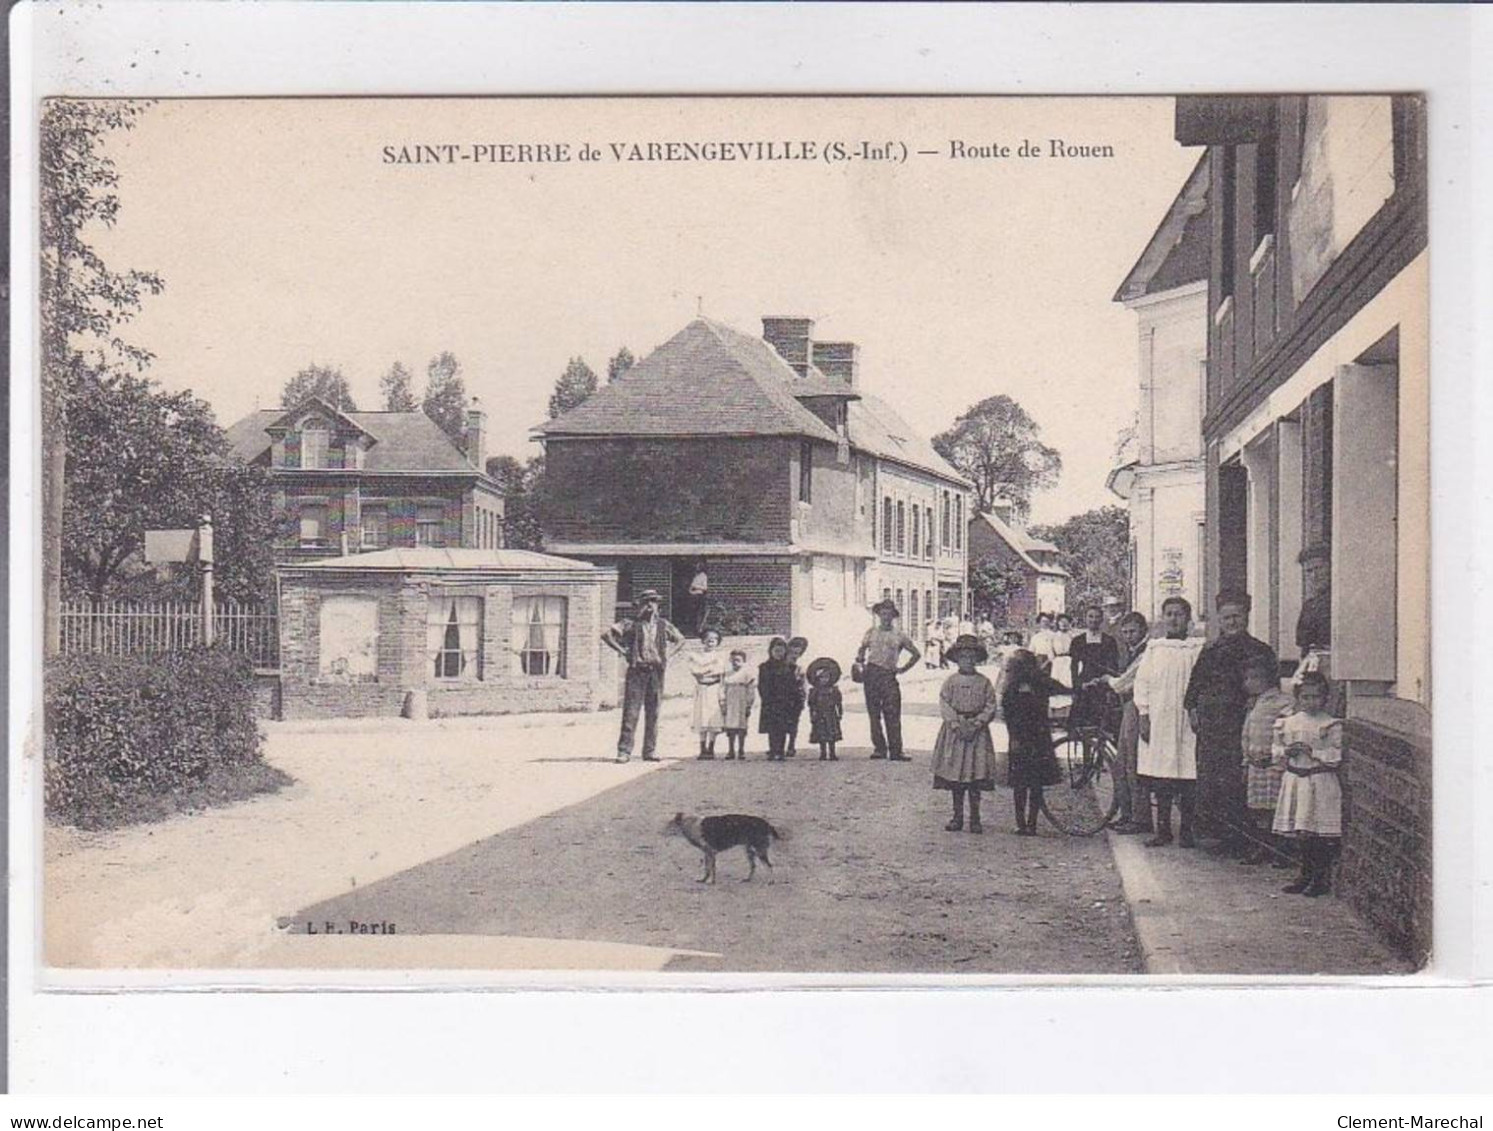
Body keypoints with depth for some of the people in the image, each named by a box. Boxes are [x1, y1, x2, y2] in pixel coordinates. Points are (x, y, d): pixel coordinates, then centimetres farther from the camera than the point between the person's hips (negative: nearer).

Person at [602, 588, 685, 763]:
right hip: (636, 671, -3)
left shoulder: (663, 626, 12)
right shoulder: (631, 625, 2)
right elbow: (607, 634, 0)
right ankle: (624, 751, -7)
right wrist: (622, 651, -4)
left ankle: (650, 751, 9)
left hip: (656, 672, 3)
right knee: (631, 712, -7)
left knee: (653, 713, 4)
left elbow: (680, 639, 26)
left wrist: (667, 654, 12)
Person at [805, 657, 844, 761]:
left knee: (832, 737, 1)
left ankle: (832, 754, 6)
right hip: (820, 717, -1)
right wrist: (812, 715, -4)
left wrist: (840, 713, 2)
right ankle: (823, 754, 8)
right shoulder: (814, 691, 0)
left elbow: (839, 703, 7)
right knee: (821, 738, 0)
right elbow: (811, 705, 2)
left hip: (831, 717, 1)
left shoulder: (834, 690, 4)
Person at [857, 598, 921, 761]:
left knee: (892, 716, -8)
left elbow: (916, 654, 16)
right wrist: (860, 657, 1)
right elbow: (862, 648, 22)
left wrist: (903, 668, 8)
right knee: (874, 714, 1)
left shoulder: (899, 636, 8)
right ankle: (879, 748, 8)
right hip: (871, 674, 1)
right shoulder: (871, 632, 11)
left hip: (889, 675, -1)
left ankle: (895, 751, -8)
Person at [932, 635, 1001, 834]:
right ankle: (958, 817, 13)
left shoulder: (984, 683, 2)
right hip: (954, 730, 1)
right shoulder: (950, 681, 3)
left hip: (977, 730, -1)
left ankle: (975, 819, 7)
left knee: (975, 780, -1)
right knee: (955, 776, 4)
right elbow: (944, 705, -3)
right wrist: (957, 725, -14)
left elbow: (991, 706, -2)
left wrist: (976, 724, -14)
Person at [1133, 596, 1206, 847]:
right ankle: (1163, 829, 10)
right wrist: (1143, 716, 1)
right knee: (1160, 779, 3)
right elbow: (1142, 682, 9)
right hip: (1158, 721, 2)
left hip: (1187, 721, -2)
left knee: (1188, 778, -2)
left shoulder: (1199, 649, 3)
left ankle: (1187, 830, 7)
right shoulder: (1154, 649, 11)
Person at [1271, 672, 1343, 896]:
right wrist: (1286, 752, -6)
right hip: (1294, 781, 5)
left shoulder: (1331, 725, -6)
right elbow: (1276, 750, 14)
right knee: (1302, 833, 11)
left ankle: (1322, 878, 5)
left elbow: (1335, 756, -11)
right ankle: (1306, 875, 21)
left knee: (1322, 834, -3)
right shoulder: (1287, 723, 8)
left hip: (1321, 783, -5)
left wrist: (1311, 750, -18)